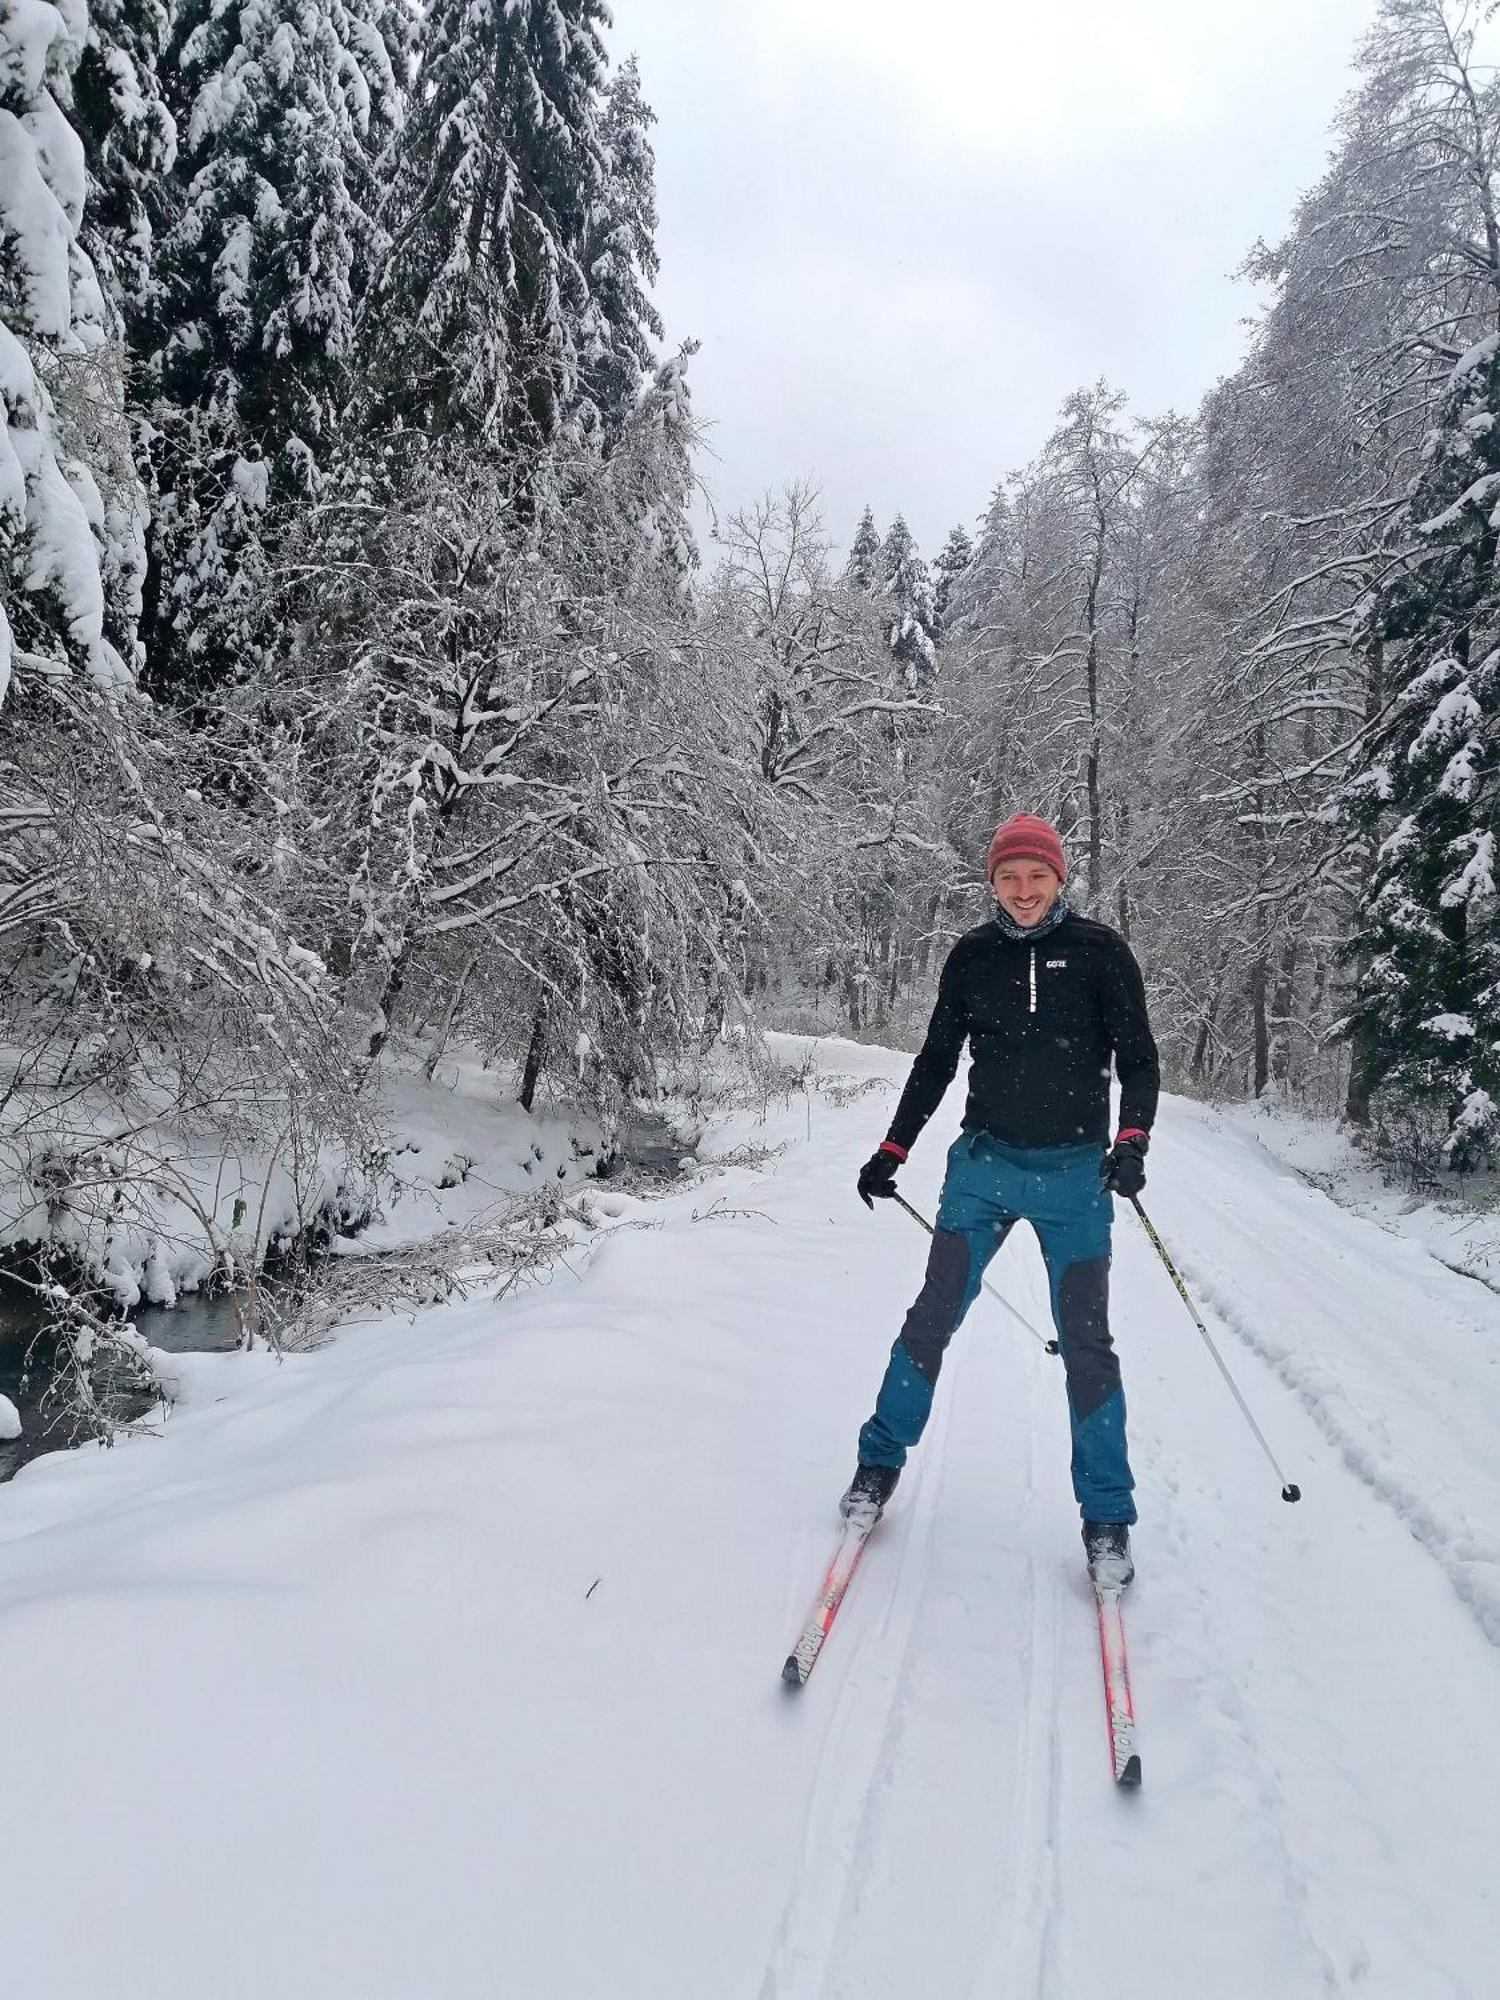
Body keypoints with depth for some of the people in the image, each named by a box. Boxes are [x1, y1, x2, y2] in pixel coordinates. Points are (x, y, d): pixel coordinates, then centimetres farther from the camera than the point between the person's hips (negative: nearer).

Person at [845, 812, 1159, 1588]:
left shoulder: (1100, 951, -3)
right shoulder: (972, 956, 2)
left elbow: (1137, 1057, -1)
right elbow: (936, 1061, 11)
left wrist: (1132, 1138, -18)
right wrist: (892, 1149, 9)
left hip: (1075, 1172, -1)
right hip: (984, 1162, 2)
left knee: (1086, 1341, 1)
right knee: (932, 1316, 4)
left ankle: (1107, 1517, 15)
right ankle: (880, 1461, 23)